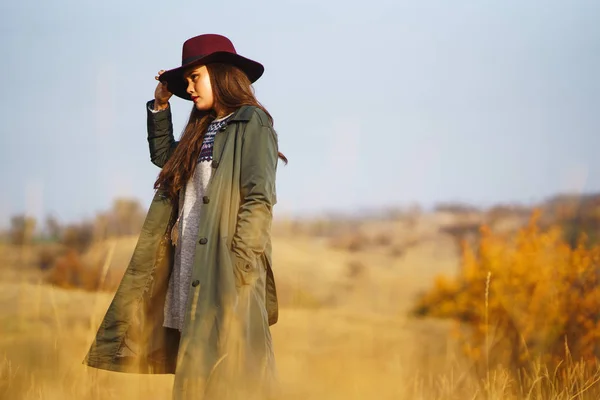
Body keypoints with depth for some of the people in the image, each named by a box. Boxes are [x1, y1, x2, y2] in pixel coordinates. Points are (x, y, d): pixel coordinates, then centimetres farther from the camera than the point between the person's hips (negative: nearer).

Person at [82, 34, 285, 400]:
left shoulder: (252, 123, -4)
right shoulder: (202, 130, 20)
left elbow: (259, 198, -13)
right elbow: (163, 156, 38)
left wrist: (236, 265, -20)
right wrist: (160, 105, 26)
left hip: (228, 268, -8)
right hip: (190, 267, 8)